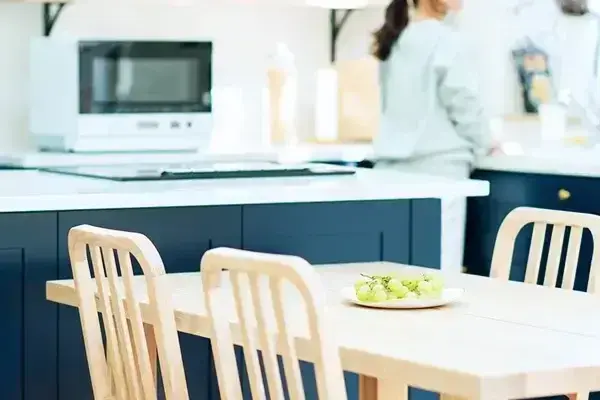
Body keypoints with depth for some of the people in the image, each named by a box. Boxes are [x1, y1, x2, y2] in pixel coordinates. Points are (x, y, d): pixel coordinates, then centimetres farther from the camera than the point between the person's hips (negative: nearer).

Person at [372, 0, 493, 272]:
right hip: (437, 165, -7)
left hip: (395, 165, 7)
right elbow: (464, 104, -9)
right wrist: (483, 143, 9)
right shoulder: (446, 41, -9)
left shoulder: (393, 41, 12)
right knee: (439, 266, -5)